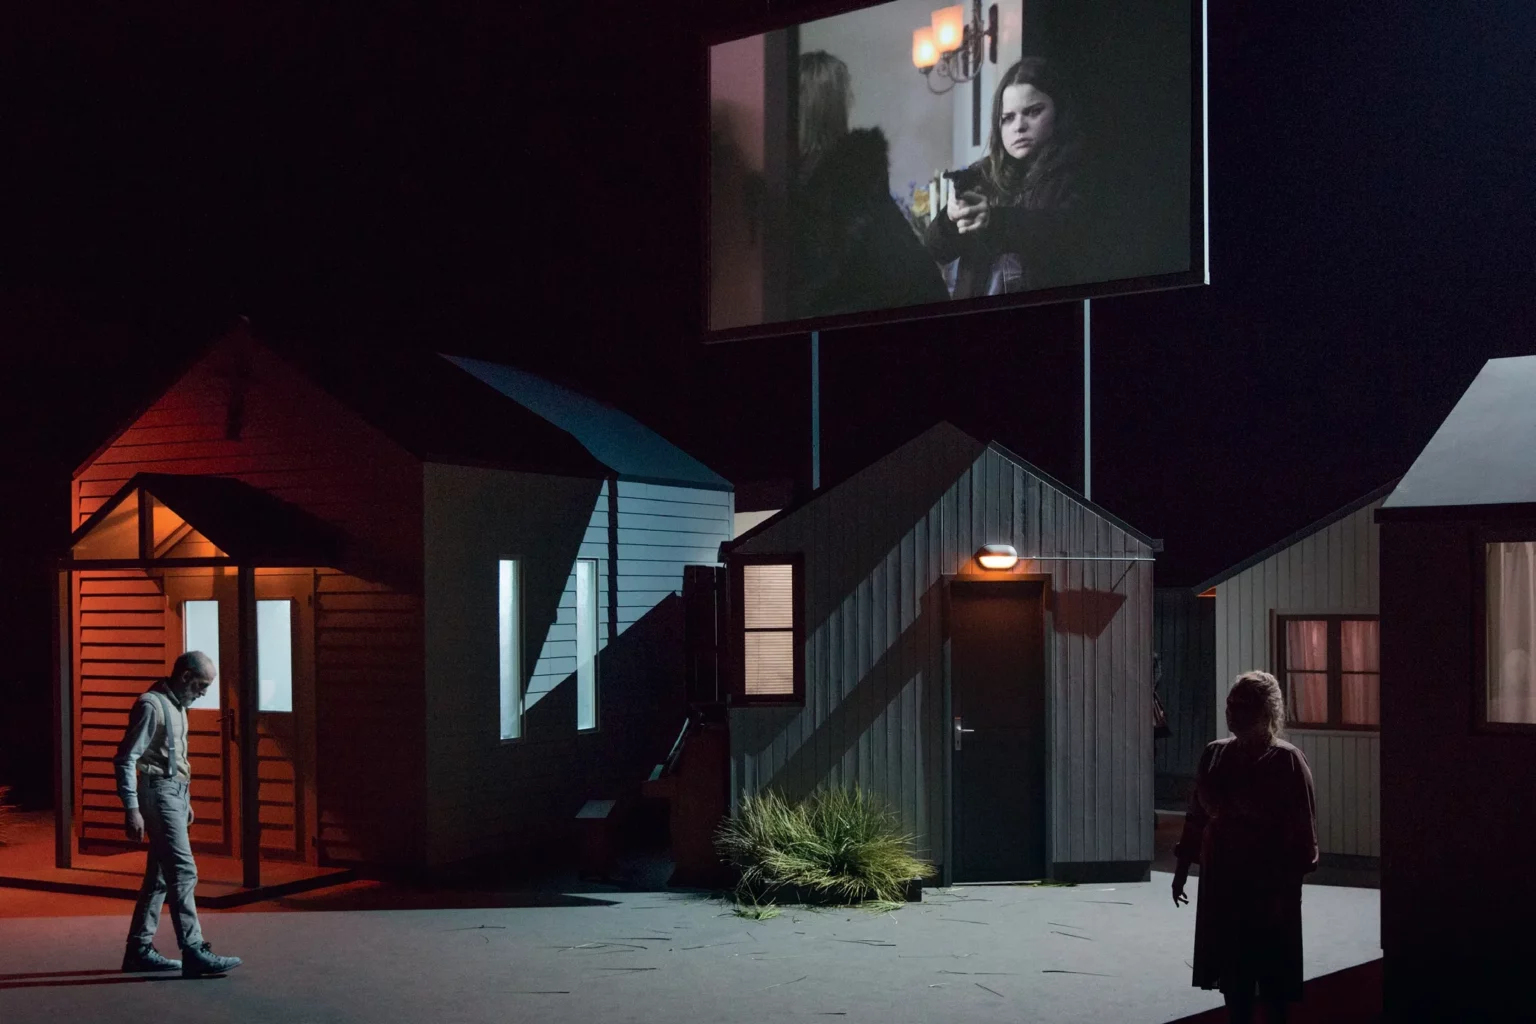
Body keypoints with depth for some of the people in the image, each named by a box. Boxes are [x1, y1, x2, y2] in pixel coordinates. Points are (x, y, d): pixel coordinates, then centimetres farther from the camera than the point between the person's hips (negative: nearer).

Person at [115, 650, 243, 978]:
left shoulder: (176, 705, 15)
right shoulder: (151, 705, -15)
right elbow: (125, 759, -18)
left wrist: (185, 801, 25)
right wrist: (132, 810, -22)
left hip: (175, 794, 10)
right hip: (159, 794, -10)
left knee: (159, 875, 12)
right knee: (183, 872, -13)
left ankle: (139, 949, 18)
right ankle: (193, 952, -14)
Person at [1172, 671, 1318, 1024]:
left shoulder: (1288, 761, -9)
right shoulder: (1214, 756, 5)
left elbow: (1303, 830, -11)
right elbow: (1197, 815, 11)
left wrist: (1288, 885, -16)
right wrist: (1182, 868, 11)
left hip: (1270, 881, -4)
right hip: (1223, 879, 5)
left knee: (1272, 970, 3)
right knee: (1232, 966, 10)